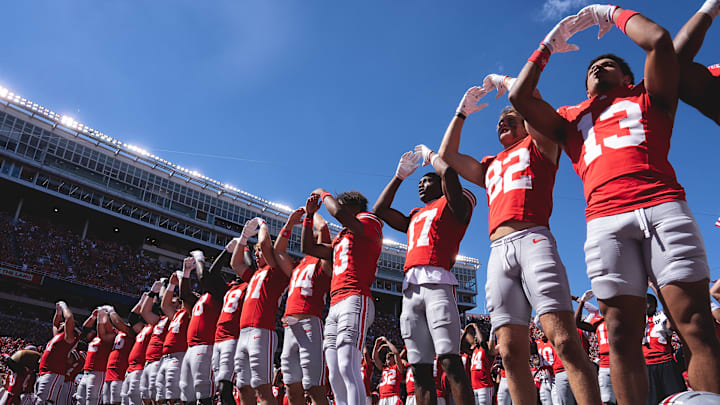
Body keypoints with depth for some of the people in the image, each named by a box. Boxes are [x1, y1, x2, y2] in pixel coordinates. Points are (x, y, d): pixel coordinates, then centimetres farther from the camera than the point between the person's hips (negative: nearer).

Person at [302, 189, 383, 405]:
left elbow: (339, 213, -13)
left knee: (347, 369, -22)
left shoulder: (370, 222, 6)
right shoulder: (340, 240, 31)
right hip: (335, 307, 9)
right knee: (335, 376, 1)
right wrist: (309, 215, 28)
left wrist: (323, 194, 6)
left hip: (355, 301, -9)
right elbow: (309, 248, 34)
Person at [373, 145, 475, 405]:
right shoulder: (414, 217, 31)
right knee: (420, 367, 1)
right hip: (410, 287, 7)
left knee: (450, 360, -17)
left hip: (437, 281, -7)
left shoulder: (452, 204, 12)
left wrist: (429, 154, 15)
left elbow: (448, 171, -6)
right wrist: (400, 175, 36)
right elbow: (379, 210, 35)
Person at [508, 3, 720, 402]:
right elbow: (519, 96, 21)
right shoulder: (571, 119, 29)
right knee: (622, 335, -5)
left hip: (663, 207, -1)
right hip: (605, 219, 2)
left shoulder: (648, 98, 24)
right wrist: (549, 44, 30)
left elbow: (659, 40, 8)